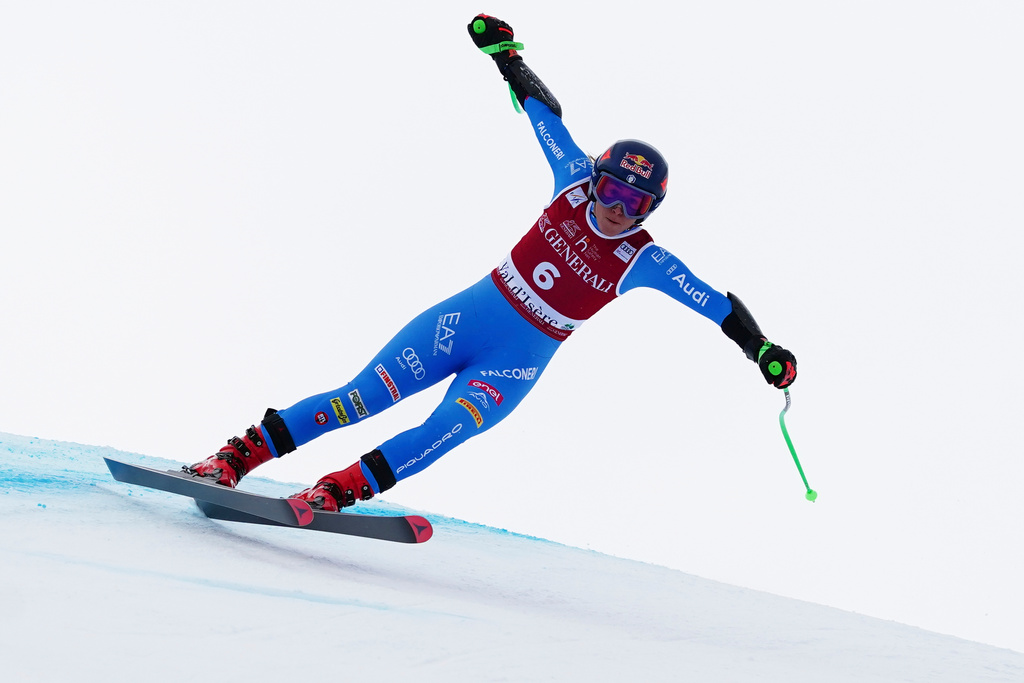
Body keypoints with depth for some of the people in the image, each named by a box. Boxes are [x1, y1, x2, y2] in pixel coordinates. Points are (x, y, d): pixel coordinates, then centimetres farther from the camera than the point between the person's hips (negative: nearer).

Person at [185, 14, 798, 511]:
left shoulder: (644, 261, -7)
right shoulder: (575, 185, -3)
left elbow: (715, 302, -3)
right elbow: (545, 112, 5)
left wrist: (763, 349, -8)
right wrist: (508, 55, 6)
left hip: (517, 362, -1)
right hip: (468, 316, 1)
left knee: (449, 429, -28)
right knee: (362, 398, -10)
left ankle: (341, 490, -30)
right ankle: (239, 456, -7)